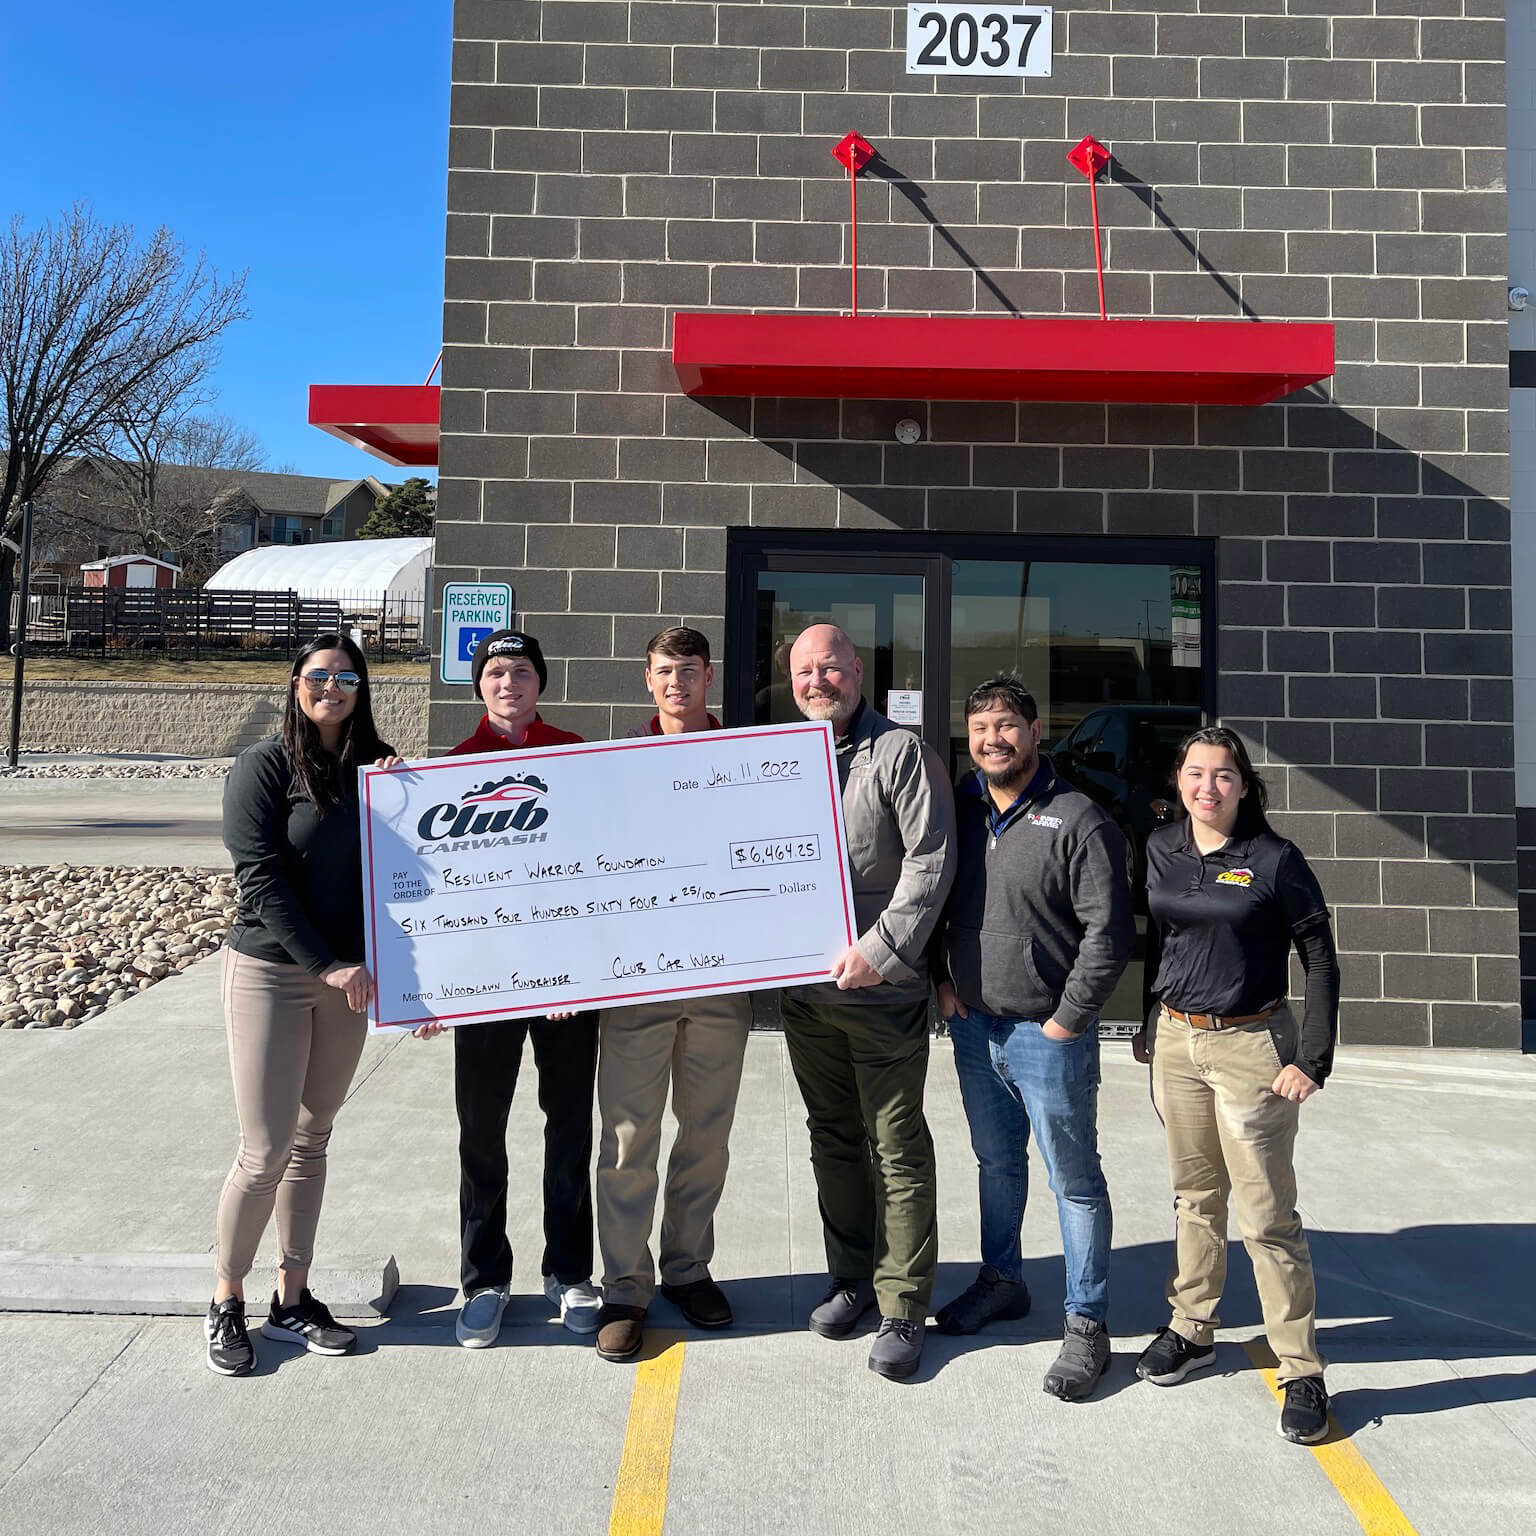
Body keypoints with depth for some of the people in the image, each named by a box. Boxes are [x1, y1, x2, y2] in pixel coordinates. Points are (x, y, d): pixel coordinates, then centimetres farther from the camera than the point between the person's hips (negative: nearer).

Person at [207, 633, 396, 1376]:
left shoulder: (376, 765, 6)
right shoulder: (265, 764, -8)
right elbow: (260, 877, -14)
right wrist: (327, 964, -17)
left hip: (347, 976, 5)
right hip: (271, 973, -4)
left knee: (311, 1141, 13)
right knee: (266, 1151, -1)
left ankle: (292, 1301, 25)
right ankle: (226, 1304, 20)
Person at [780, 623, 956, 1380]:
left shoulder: (899, 751, -7)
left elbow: (930, 861, -13)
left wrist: (879, 949, -18)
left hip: (883, 989, -5)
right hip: (803, 986, 6)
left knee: (897, 1146, 3)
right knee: (833, 1138, 17)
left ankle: (903, 1307, 15)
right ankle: (851, 1275, 33)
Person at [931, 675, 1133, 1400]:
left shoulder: (1078, 820, -14)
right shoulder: (960, 808, 5)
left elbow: (1110, 932, -15)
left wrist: (1066, 1020, -13)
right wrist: (942, 981, 6)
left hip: (1049, 1034, -6)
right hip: (973, 1024, 6)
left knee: (1074, 1178, 7)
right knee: (997, 1162, 21)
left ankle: (1087, 1323, 20)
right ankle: (1001, 1280, 39)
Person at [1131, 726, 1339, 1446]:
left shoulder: (1274, 859, -9)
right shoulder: (1159, 850, 4)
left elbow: (1320, 960, -6)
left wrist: (1312, 1060, -11)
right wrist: (1148, 1024, 15)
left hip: (1252, 1043, -4)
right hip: (1175, 1042, 5)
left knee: (1266, 1216, -1)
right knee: (1194, 1196, 17)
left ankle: (1300, 1368, 13)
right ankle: (1191, 1330, 31)